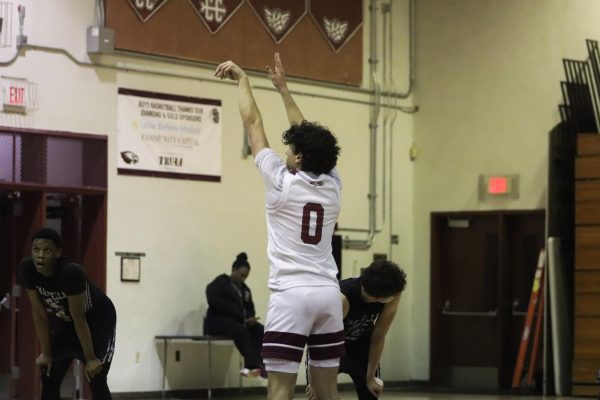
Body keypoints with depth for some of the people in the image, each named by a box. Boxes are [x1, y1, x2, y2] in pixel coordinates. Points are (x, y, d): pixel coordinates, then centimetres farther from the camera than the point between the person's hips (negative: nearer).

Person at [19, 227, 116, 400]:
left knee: (96, 380, -13)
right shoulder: (27, 269, -23)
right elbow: (39, 313, -13)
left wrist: (91, 359, -23)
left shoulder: (71, 272, -38)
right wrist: (46, 353, -10)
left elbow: (79, 319, -31)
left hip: (98, 319, -6)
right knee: (49, 378, 1)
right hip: (66, 320, 6)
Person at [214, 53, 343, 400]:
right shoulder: (333, 185, 8)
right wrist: (283, 88, 30)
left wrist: (242, 79, 17)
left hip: (292, 294, -5)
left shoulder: (283, 182, -5)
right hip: (329, 293, 5)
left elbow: (253, 122, 4)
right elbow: (308, 135, 22)